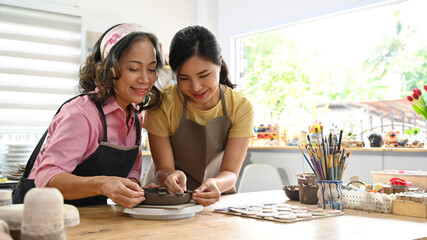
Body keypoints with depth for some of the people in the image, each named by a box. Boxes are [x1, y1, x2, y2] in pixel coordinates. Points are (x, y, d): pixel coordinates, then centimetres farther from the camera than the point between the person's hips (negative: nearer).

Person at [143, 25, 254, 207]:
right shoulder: (162, 104, -15)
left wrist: (215, 184, -36)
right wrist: (169, 176, -36)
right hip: (167, 198, -1)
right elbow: (162, 169, -12)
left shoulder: (241, 107, -11)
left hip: (216, 198, 1)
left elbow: (230, 172, -14)